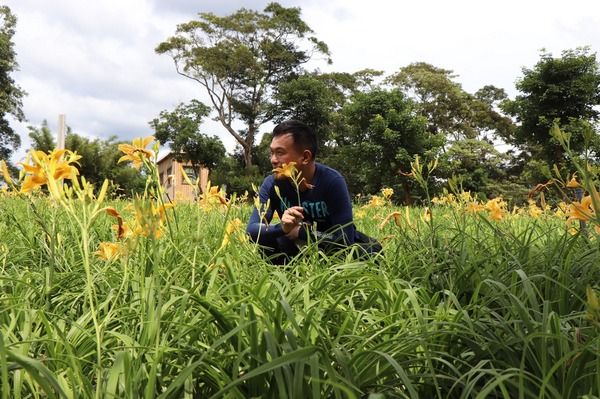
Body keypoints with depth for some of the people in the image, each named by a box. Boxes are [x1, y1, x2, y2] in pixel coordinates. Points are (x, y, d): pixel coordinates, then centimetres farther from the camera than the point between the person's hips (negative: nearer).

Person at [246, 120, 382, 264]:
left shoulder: (332, 180, -26)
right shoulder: (271, 183, -16)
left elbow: (345, 238, -29)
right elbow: (251, 230, -22)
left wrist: (298, 231, -28)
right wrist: (282, 227, -41)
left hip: (332, 244, -1)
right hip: (296, 244, 1)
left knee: (371, 249, -28)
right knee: (262, 246, -26)